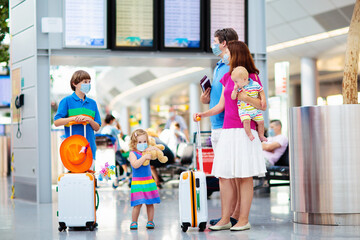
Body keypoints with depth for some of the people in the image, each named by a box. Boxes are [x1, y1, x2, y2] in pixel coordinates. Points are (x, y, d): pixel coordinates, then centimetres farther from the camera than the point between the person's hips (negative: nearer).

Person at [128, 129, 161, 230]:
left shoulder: (148, 151, 7)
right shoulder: (133, 153, -7)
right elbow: (135, 165, -22)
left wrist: (153, 148, -8)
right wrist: (144, 157, -26)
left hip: (149, 181, 5)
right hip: (137, 182, -5)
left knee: (150, 203, 5)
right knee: (138, 204, -8)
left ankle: (150, 221, 15)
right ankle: (134, 222, 5)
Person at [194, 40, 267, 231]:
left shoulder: (251, 77, -2)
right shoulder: (227, 77, 16)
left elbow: (262, 106, -6)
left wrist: (245, 97, -19)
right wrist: (203, 114, 5)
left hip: (245, 131, -6)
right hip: (227, 131, 6)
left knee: (244, 176, -4)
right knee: (224, 176, 3)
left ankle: (243, 220, 1)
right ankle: (225, 219, 9)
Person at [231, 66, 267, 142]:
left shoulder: (255, 85, -5)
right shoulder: (238, 88, -4)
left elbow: (261, 91, 10)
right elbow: (233, 97, -7)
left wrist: (263, 100, 0)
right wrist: (235, 90, -19)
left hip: (255, 109, 2)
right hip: (243, 110, -2)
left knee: (260, 121, 2)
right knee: (246, 120, -27)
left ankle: (261, 135, 20)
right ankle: (249, 135, -14)